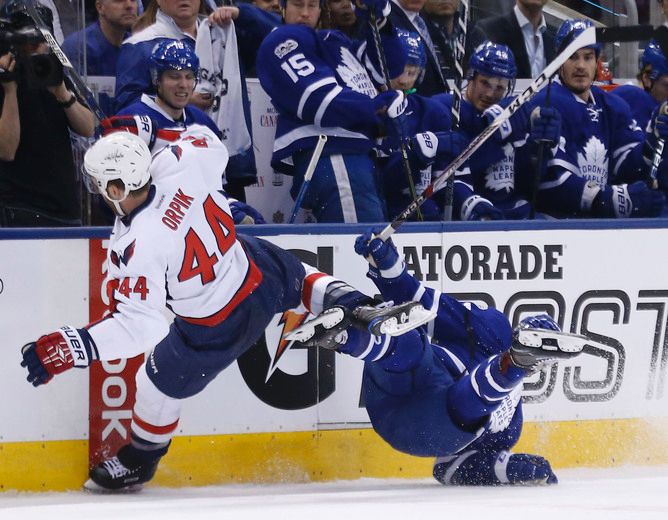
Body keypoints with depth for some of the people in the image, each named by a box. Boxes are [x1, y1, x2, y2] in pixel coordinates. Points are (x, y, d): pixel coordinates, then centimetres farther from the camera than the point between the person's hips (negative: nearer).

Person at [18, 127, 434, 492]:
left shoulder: (137, 248, -36)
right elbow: (210, 143, 3)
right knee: (300, 278, 39)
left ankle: (139, 461, 43)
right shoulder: (180, 166, -21)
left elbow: (140, 324, -33)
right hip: (257, 270, 5)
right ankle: (362, 310, 25)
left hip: (216, 332, -4)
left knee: (159, 386, 21)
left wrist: (73, 347, -34)